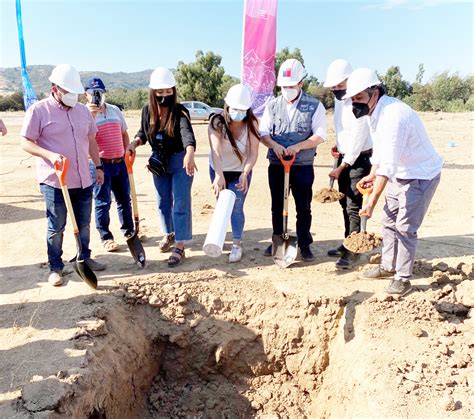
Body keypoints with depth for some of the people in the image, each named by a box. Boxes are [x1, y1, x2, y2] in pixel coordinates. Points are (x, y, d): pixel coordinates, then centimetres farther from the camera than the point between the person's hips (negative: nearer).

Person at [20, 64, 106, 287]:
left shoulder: (82, 110, 11)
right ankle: (55, 268, 18)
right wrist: (49, 154, -25)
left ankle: (84, 258, 32)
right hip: (54, 182, -5)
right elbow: (26, 143, -9)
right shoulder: (38, 110, -7)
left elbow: (91, 140, 19)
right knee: (56, 227, 5)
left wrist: (98, 166, 16)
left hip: (83, 180, 5)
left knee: (84, 224, 15)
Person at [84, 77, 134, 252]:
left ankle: (129, 231, 28)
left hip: (120, 163, 5)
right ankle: (106, 238, 12)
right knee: (103, 202, 1)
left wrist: (126, 152, 11)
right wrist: (91, 116, -24)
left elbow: (124, 133, 20)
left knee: (124, 199, 13)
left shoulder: (115, 110, 12)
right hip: (100, 165, -5)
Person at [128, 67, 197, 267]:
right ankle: (169, 233, 38)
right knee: (163, 201, 16)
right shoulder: (147, 110, -5)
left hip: (180, 160, -5)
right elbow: (143, 132, 12)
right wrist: (135, 142, -10)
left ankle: (179, 247, 2)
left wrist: (190, 153, -60)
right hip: (158, 161, 5)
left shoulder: (179, 111, -21)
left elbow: (187, 132, -40)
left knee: (180, 203, -4)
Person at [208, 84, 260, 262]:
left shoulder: (251, 124, -20)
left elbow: (253, 153, -25)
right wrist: (219, 175, -54)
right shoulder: (217, 122, -25)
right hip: (219, 170, 1)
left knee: (236, 208, -7)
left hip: (241, 171, 0)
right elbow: (216, 150, -39)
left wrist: (245, 173, -42)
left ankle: (237, 244, 5)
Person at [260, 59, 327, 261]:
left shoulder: (315, 106, -1)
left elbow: (320, 136, -7)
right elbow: (263, 132, 3)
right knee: (277, 206, 11)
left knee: (303, 207, 5)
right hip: (276, 165, 3)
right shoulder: (273, 105, 7)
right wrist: (275, 145, -17)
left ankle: (304, 245, 17)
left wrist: (298, 146, -21)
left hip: (303, 166, -2)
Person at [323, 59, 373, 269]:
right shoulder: (338, 98, 7)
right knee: (345, 202, 14)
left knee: (354, 206, -8)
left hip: (359, 158, -9)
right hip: (345, 156, 9)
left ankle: (353, 252, 1)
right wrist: (338, 144, 6)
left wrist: (341, 168, -15)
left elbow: (357, 140, -21)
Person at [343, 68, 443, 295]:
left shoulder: (393, 116, -31)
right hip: (399, 174, 9)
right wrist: (371, 175, 10)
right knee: (389, 221, 14)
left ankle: (403, 278, 6)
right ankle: (388, 266, 29)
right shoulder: (375, 112, -1)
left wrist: (372, 201, -36)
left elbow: (388, 165, -35)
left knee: (405, 227, -7)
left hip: (420, 176, -9)